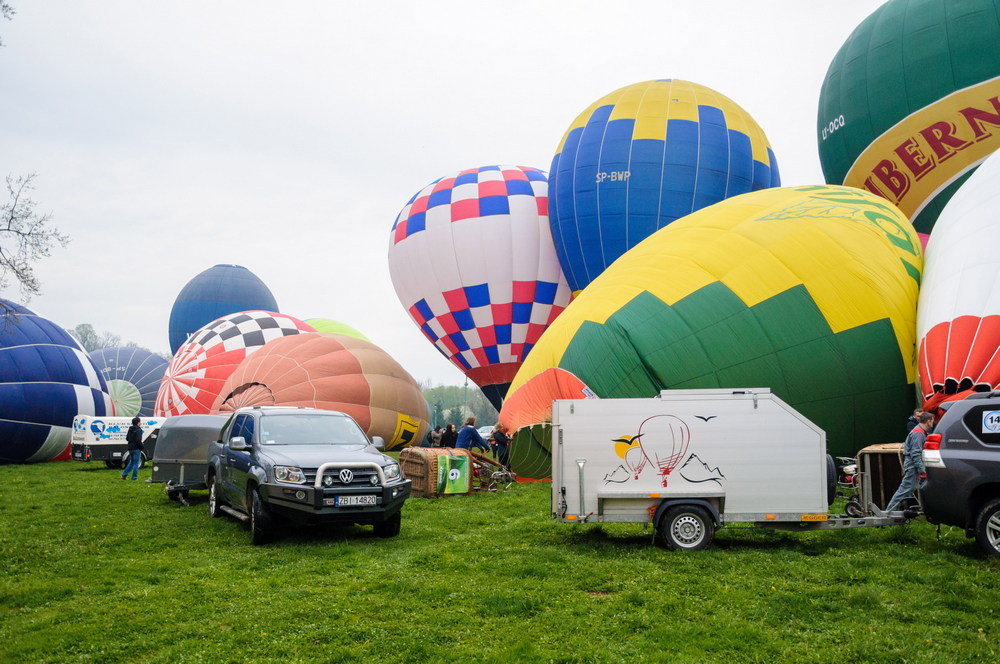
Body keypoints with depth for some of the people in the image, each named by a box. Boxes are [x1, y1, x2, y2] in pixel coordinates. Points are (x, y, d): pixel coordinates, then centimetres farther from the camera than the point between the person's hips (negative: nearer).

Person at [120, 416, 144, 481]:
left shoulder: (130, 429, 9)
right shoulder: (138, 430, -16)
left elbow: (127, 438, 16)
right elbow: (138, 440, -22)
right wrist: (141, 446, -10)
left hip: (130, 448, 8)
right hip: (136, 449, -8)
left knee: (131, 462, 21)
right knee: (136, 463, 0)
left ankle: (124, 475, 17)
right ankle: (134, 477, 3)